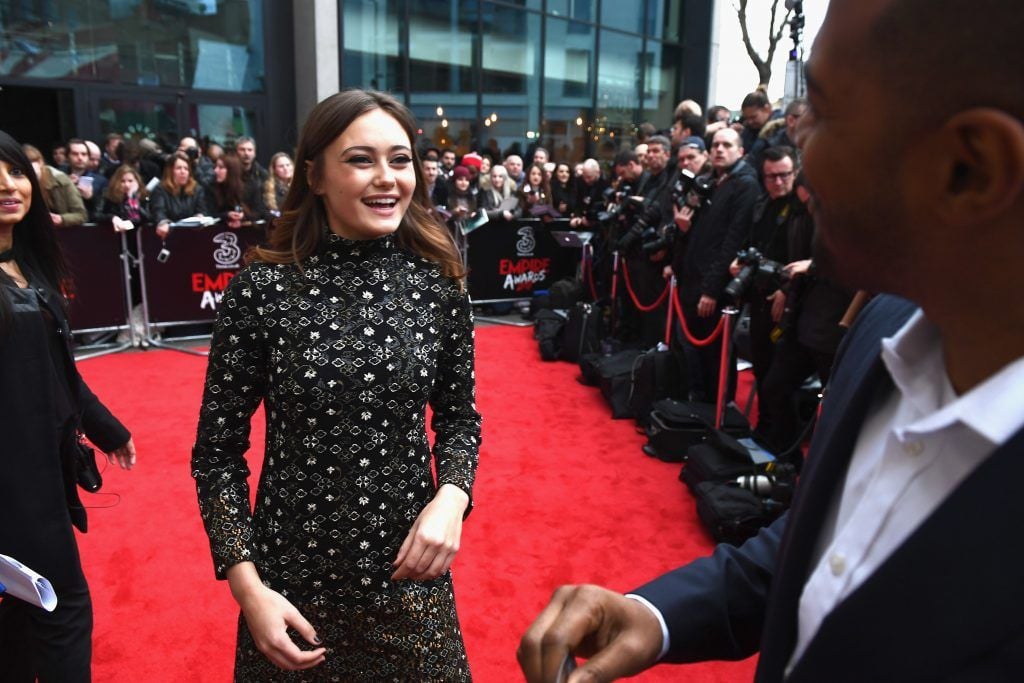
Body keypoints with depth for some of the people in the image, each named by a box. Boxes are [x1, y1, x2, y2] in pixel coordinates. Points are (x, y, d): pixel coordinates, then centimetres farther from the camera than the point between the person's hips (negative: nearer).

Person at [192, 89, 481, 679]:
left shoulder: (439, 284, -6)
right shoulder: (262, 290, -13)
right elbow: (218, 451, -5)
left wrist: (452, 497, -13)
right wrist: (248, 587, -11)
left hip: (410, 572, 2)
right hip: (292, 576, -1)